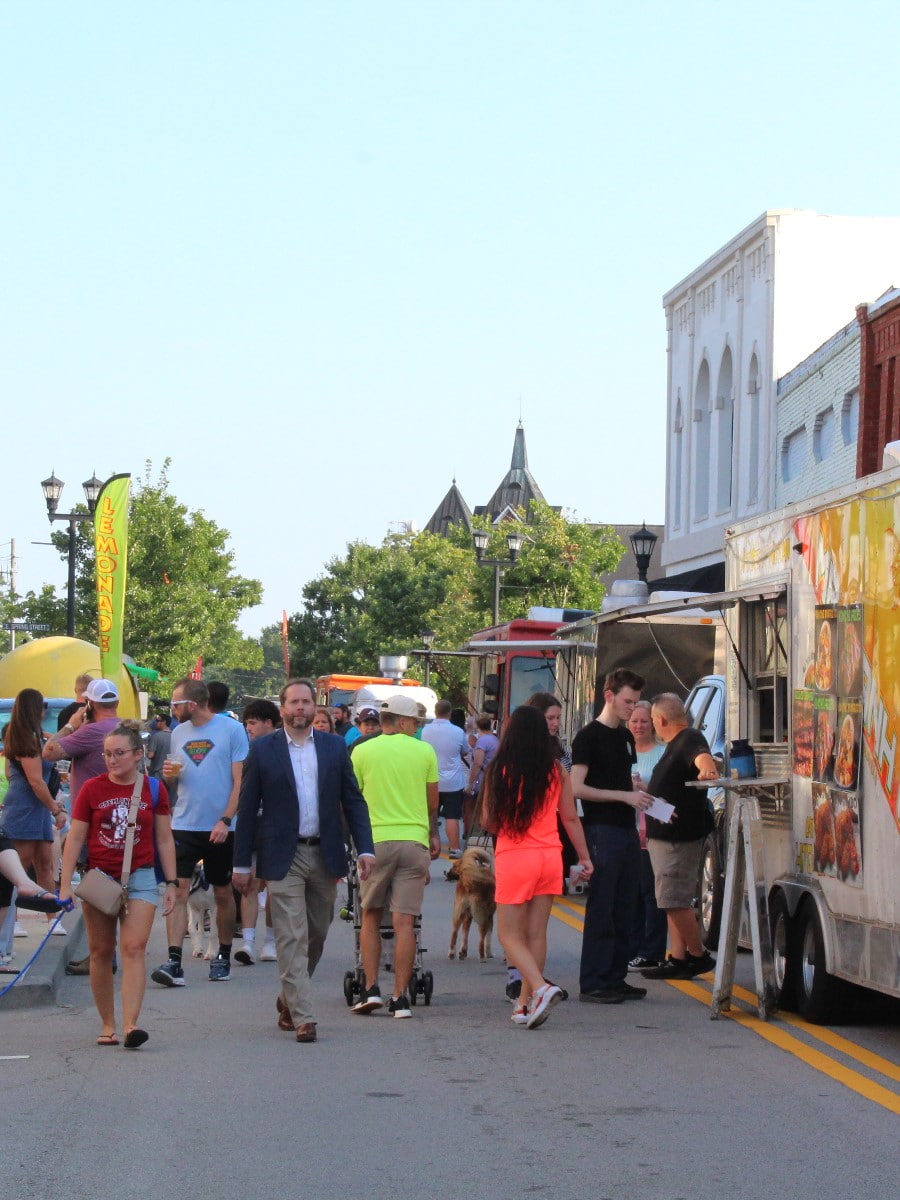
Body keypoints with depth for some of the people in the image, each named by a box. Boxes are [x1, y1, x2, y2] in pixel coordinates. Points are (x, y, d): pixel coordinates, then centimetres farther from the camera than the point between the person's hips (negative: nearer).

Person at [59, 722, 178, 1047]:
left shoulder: (154, 789, 2)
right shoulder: (92, 789, 0)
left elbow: (164, 840, 8)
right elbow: (75, 839, 2)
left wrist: (171, 882, 5)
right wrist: (65, 884, -3)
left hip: (140, 877, -1)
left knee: (134, 949, -13)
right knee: (101, 952, 5)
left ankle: (130, 1024, -21)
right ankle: (107, 1025, 15)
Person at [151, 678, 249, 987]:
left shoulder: (232, 730, -5)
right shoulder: (179, 733, 11)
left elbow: (240, 781, -7)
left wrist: (225, 820, -16)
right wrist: (169, 774, -3)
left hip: (220, 828, -3)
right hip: (184, 825, 3)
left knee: (223, 893, 10)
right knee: (177, 890, -10)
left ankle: (223, 957, 24)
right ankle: (174, 962, -16)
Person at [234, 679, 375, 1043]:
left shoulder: (334, 747, 7)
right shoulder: (262, 750, 0)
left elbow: (353, 801, 9)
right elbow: (248, 808, 2)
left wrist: (365, 849, -2)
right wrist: (242, 863, -1)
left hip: (324, 856, 3)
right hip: (284, 858, -3)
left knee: (316, 934, 12)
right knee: (292, 938, -8)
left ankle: (289, 998, 33)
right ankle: (302, 1017, -9)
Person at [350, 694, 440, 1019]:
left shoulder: (362, 752, 2)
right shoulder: (424, 751, 4)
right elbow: (433, 802, 13)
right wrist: (433, 834, 30)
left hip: (375, 839, 0)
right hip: (414, 839, 0)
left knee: (371, 917, 13)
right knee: (404, 922, 0)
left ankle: (371, 989, 3)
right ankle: (400, 998, -2)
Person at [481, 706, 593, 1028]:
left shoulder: (499, 770, -8)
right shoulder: (557, 771, 0)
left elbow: (487, 821, -2)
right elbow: (570, 818, 5)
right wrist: (584, 857, 15)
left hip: (514, 857, -4)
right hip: (550, 856, 4)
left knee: (510, 935, 3)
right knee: (536, 934, 10)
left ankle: (541, 988, -19)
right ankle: (527, 1003, 13)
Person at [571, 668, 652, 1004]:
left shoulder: (626, 737, 17)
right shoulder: (588, 736, -7)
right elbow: (577, 787, -14)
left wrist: (643, 801, 9)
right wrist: (624, 796, -17)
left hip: (627, 830, 8)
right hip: (601, 831, -8)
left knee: (626, 910, 8)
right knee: (601, 910, -7)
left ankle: (616, 979, 14)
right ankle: (593, 983, -4)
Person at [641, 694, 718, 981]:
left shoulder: (690, 739, -15)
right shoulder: (674, 745, 18)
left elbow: (701, 754, -40)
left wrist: (708, 768, -62)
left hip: (679, 836, -11)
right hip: (666, 836, 11)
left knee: (674, 900, -10)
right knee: (673, 900, 12)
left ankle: (698, 956, -3)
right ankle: (677, 959, 15)